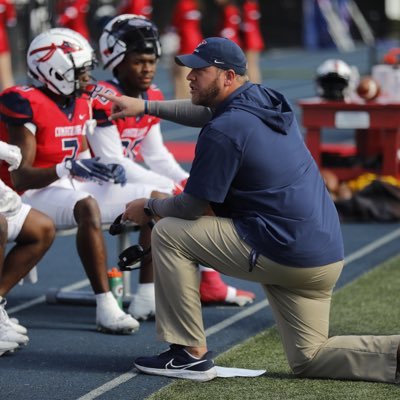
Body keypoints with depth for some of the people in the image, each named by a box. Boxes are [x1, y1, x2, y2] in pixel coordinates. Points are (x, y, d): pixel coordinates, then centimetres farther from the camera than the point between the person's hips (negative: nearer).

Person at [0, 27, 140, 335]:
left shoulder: (80, 105, 9)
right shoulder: (27, 105, -17)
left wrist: (104, 170, -7)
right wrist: (68, 168, -35)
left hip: (72, 186, 9)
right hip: (35, 194, -9)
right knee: (87, 207, -40)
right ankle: (106, 309, -43)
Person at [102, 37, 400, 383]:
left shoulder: (224, 131, -15)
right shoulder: (267, 99, 11)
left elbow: (191, 207, -9)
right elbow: (205, 110, 31)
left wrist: (149, 207, 11)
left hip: (280, 253, -9)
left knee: (168, 233, 0)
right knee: (308, 360, 19)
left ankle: (191, 354, 2)